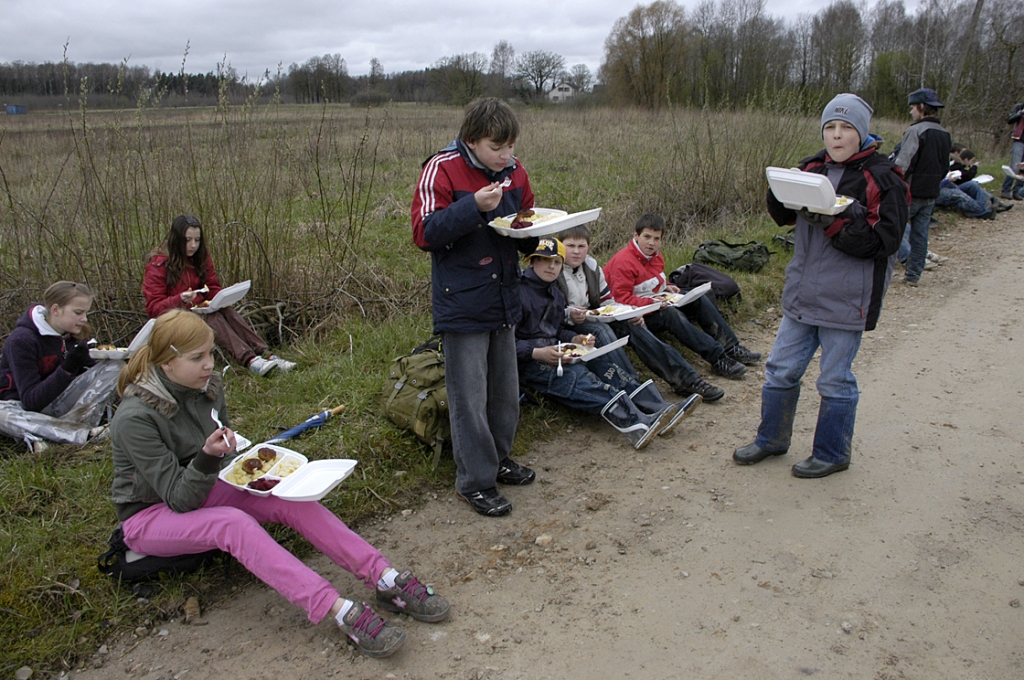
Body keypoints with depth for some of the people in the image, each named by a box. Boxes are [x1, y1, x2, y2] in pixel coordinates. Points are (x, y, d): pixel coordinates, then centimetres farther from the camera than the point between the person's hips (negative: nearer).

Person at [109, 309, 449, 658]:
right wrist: (207, 458, -39)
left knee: (291, 500, -20)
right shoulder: (134, 418, -25)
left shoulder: (208, 385, -6)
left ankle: (388, 580, -30)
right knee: (233, 522, -36)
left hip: (202, 489, 6)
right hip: (149, 515, -6)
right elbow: (179, 499, -22)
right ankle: (342, 613, -47)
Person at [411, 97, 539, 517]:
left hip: (504, 299, 7)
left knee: (506, 391, 17)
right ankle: (475, 481, 14)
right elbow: (424, 232, -18)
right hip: (462, 304, -6)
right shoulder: (442, 169, -12)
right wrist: (475, 207, -27)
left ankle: (499, 459, 35)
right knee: (469, 398, 0)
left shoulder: (514, 173, 7)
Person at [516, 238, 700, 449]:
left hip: (556, 352, 8)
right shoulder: (519, 292, -10)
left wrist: (574, 339, 3)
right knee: (577, 376, -32)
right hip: (529, 361, -8)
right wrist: (537, 353, -26)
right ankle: (632, 422, -48)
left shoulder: (555, 294, 18)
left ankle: (658, 409, -25)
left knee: (603, 362, -13)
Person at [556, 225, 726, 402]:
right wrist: (568, 314, -32)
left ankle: (684, 379, -19)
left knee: (632, 325, -15)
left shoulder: (591, 266, 11)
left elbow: (607, 301, 13)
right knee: (600, 330, -35)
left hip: (592, 319, 6)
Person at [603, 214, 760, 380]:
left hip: (658, 302, 10)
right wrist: (651, 302, -31)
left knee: (699, 300, -3)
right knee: (671, 314, -35)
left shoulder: (654, 254, 10)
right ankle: (718, 359, -38)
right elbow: (622, 298, -24)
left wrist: (666, 287, 4)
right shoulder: (622, 262, -20)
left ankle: (731, 348, -7)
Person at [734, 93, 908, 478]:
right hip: (802, 292, 6)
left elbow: (883, 241, -16)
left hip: (847, 298, -5)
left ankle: (832, 454, 27)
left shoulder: (883, 179, -10)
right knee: (781, 370, 14)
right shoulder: (814, 168, 6)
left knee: (835, 381, 8)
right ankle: (771, 440, 32)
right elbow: (783, 216, 8)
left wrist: (835, 221, -27)